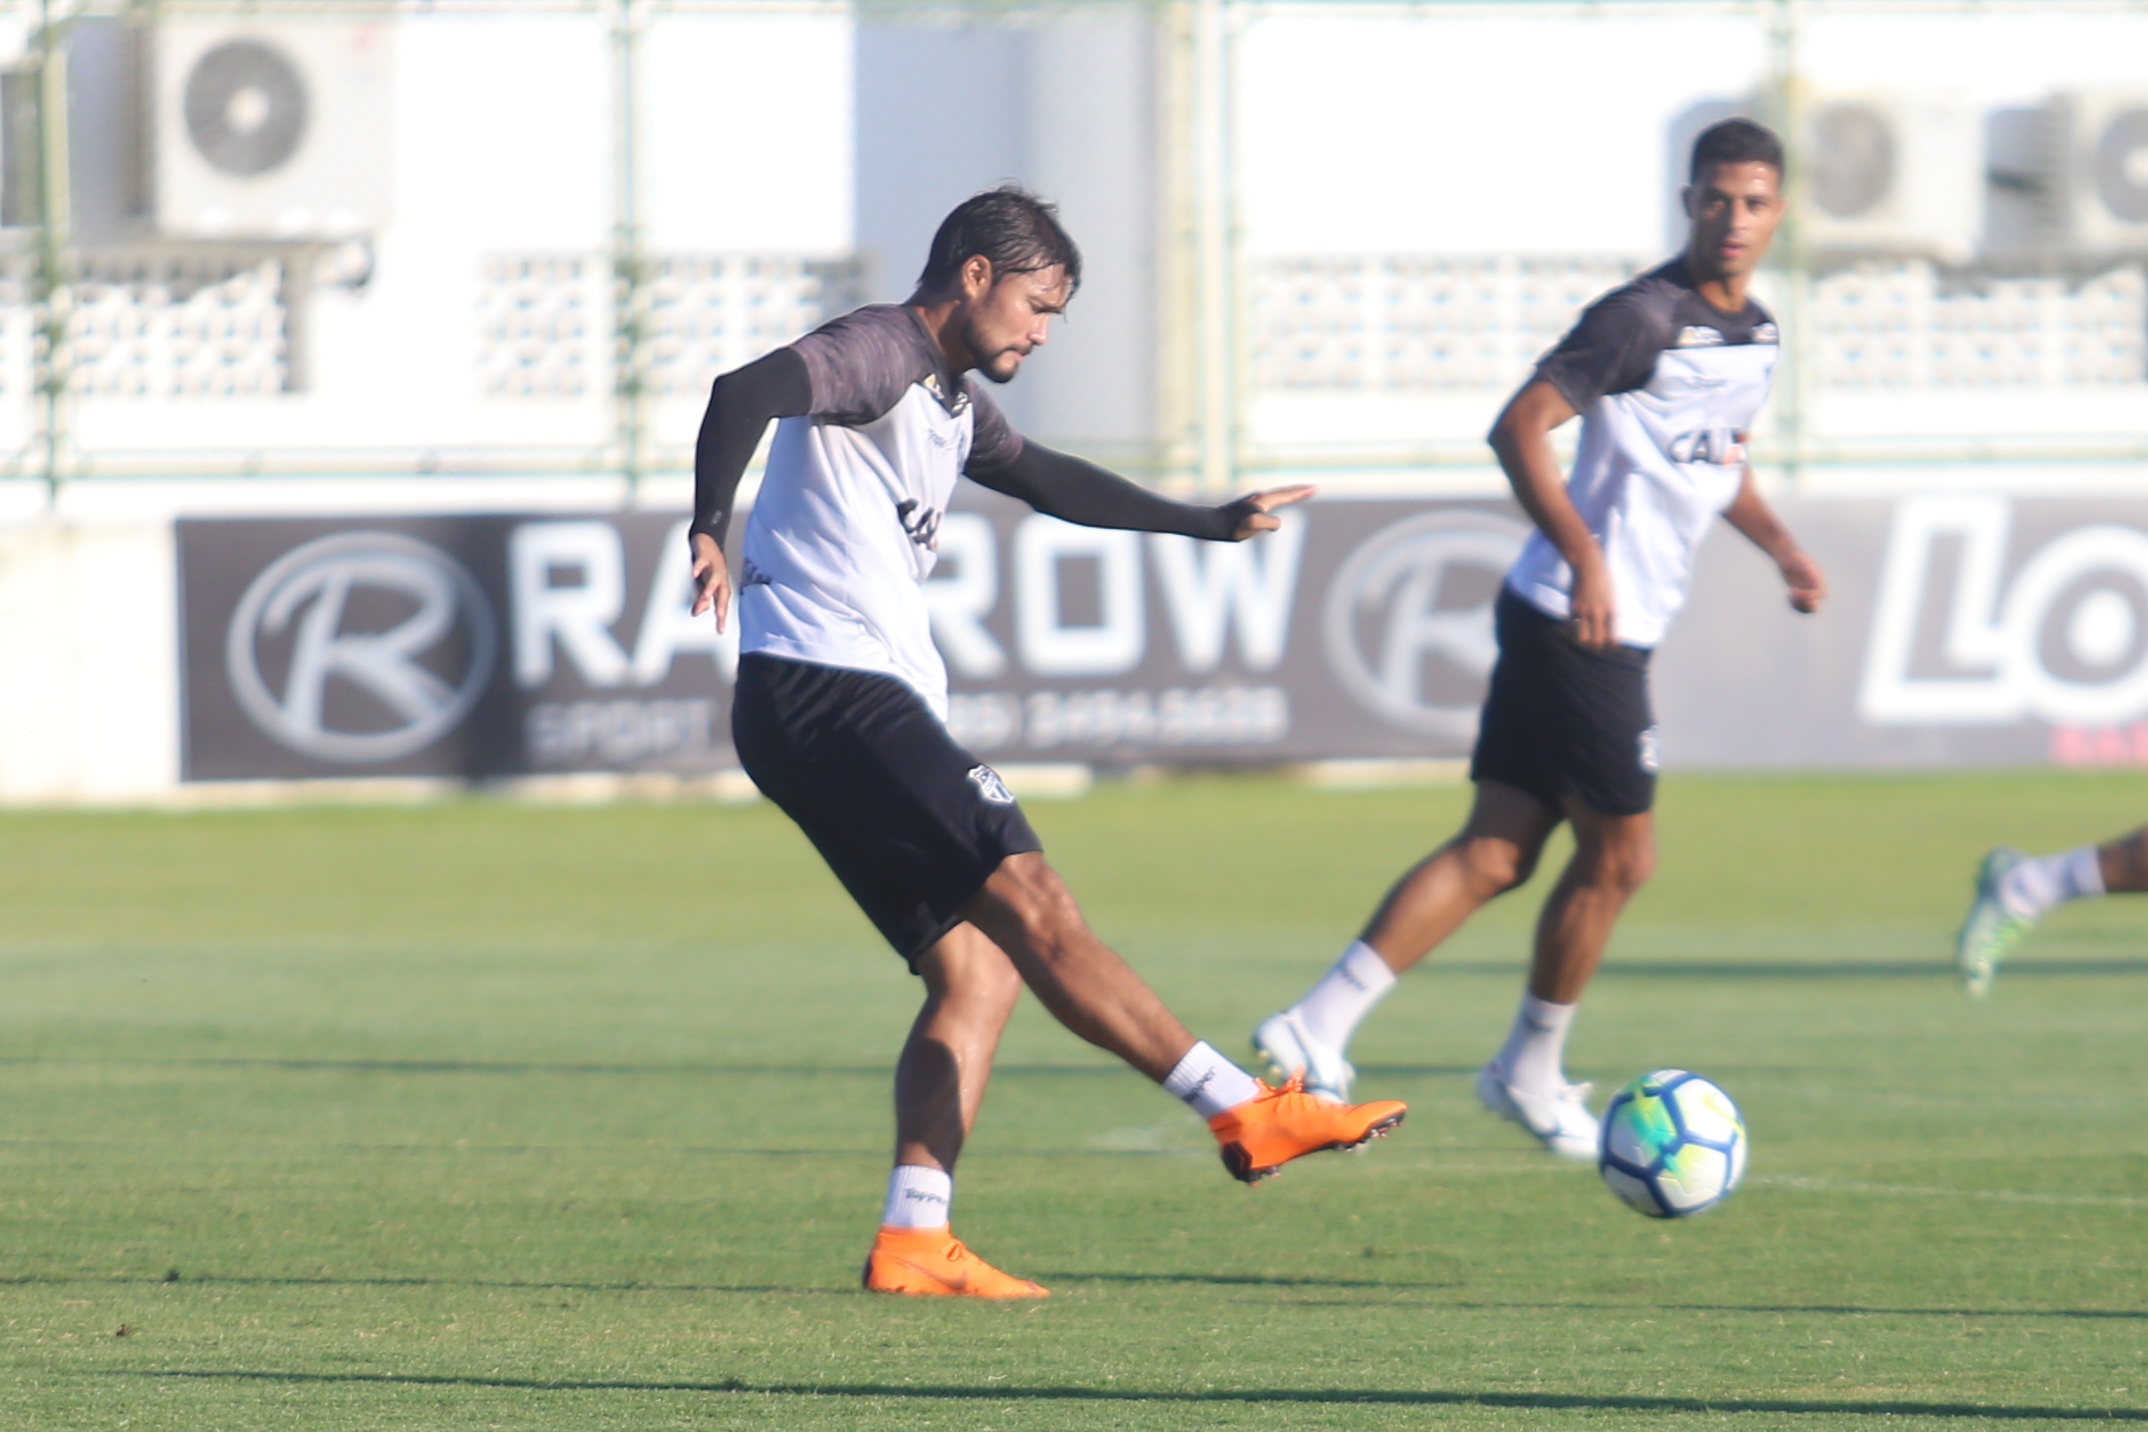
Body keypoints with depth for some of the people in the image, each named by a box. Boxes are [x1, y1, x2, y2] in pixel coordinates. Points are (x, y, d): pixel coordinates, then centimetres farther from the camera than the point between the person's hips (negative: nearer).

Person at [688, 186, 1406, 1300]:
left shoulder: (952, 403, 24)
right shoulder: (877, 354, -7)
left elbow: (1045, 480, 40)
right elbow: (743, 395, -25)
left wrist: (1210, 525, 47)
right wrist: (711, 532, -37)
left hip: (866, 704, 11)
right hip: (824, 693, -11)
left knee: (977, 969, 4)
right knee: (1032, 906, -14)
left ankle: (912, 1240, -2)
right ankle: (1249, 1113, -19)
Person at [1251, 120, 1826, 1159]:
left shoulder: (1754, 333, 15)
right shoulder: (1645, 318, -14)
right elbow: (1520, 427, -21)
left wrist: (1779, 545, 21)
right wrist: (1584, 555, -29)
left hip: (1613, 633, 9)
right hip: (1581, 627, -9)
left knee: (1496, 852, 4)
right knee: (1619, 855, 0)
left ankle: (1319, 1030, 0)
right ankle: (1532, 1074, 16)